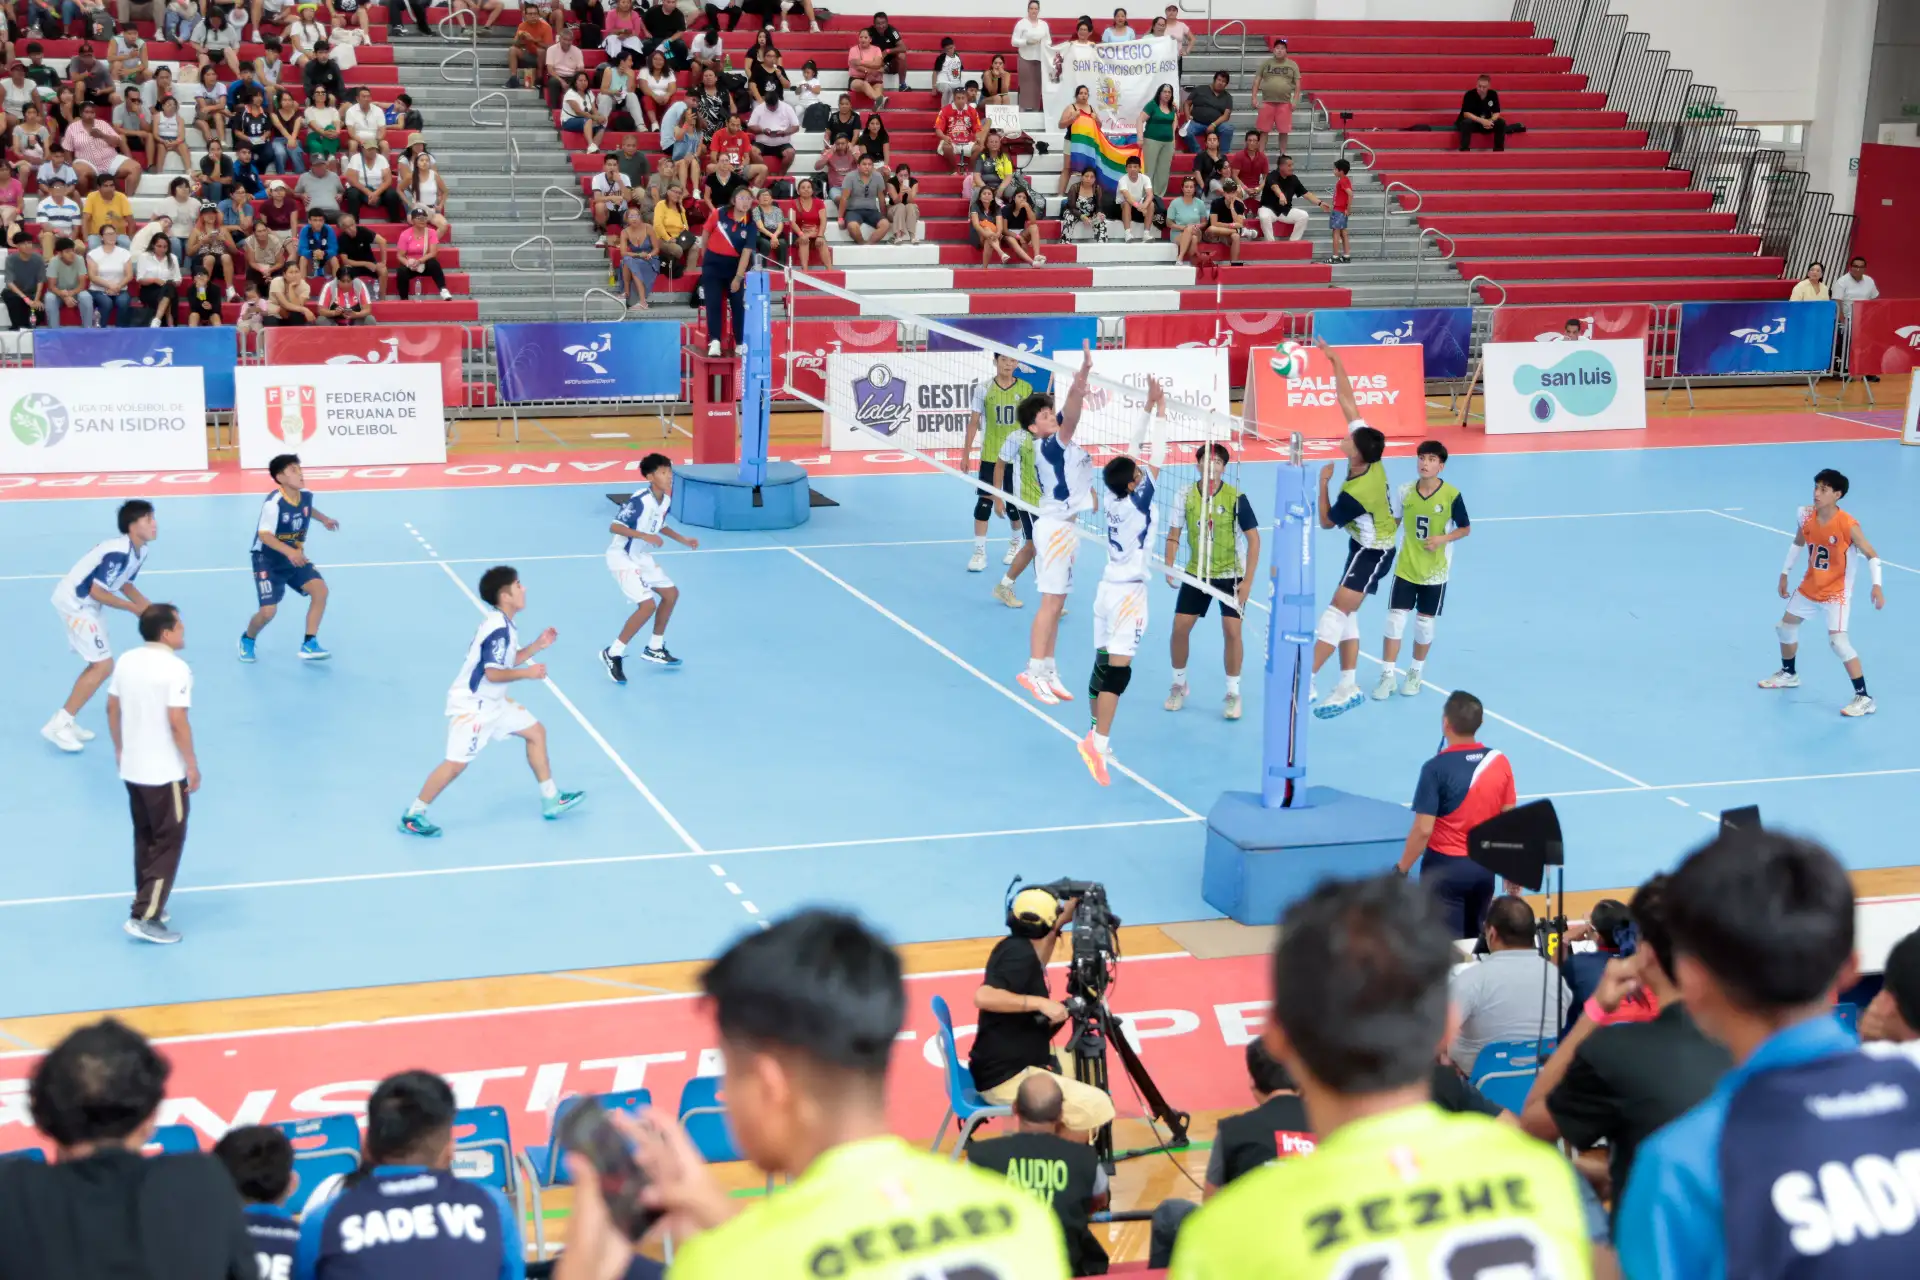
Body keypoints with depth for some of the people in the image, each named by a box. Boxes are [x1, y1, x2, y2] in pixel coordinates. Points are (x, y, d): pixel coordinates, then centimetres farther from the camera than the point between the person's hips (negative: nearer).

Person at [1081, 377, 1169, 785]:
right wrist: (1161, 411, -12)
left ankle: (1097, 736, 20)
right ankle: (1097, 742, -20)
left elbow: (1134, 448, 7)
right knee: (1117, 671, -11)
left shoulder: (1114, 496, 0)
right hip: (1128, 594, -8)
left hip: (1108, 588, 8)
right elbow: (1157, 458, -18)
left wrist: (1148, 407, 6)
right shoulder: (1138, 502, -18)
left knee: (1102, 665, 12)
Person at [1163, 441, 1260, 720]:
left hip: (1230, 574, -3)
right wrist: (1169, 568, -11)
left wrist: (1248, 580, -17)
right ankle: (1179, 684, 23)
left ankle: (1233, 694, 6)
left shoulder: (1236, 498, -16)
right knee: (1179, 628, 0)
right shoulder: (1186, 495, -7)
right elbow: (1174, 535, 3)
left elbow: (1253, 539, -12)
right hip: (1196, 573, 3)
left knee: (1231, 630, -11)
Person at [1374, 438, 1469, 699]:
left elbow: (1465, 528, -3)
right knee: (1395, 619, -3)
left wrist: (1443, 539, -18)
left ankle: (1415, 673, 27)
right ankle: (1388, 676, 7)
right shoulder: (1405, 491, -5)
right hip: (1405, 567, 2)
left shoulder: (1451, 495, -13)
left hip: (1435, 570, -2)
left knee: (1424, 623, 7)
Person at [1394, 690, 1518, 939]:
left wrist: (1401, 870, -6)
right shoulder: (1500, 762, -3)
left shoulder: (1436, 768, -17)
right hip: (1484, 866, 5)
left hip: (1445, 866, -5)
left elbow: (1423, 829, -18)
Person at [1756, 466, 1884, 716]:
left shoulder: (1847, 524, -26)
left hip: (1836, 592, -7)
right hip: (1810, 586, 7)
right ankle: (1789, 674, 48)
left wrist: (1876, 585, -33)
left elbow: (1871, 555, -19)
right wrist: (1784, 574, 15)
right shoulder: (1805, 516, -9)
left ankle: (1864, 698, -13)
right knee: (1785, 626, 20)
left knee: (1837, 641, -20)